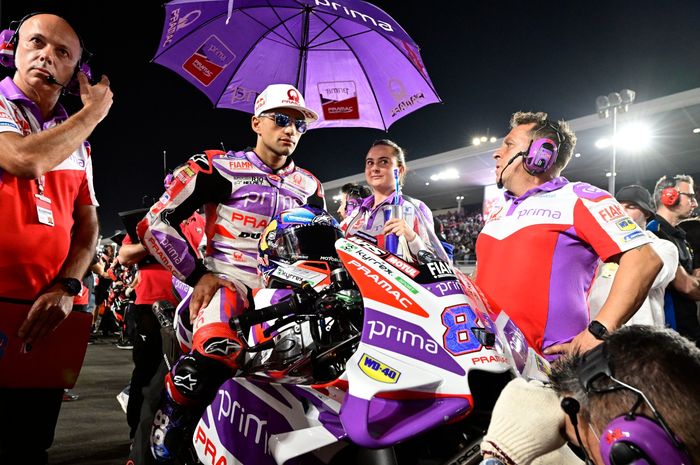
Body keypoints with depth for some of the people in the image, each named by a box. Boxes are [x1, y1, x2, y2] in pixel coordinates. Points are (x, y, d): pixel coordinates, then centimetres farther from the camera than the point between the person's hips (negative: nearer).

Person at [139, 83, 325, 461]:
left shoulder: (308, 187, 18)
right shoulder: (219, 167, 2)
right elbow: (156, 223, -1)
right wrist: (197, 275, -5)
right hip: (227, 279, -5)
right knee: (216, 353, -36)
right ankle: (166, 427, -9)